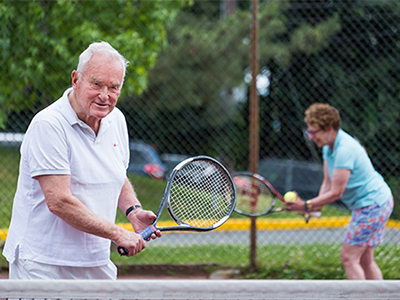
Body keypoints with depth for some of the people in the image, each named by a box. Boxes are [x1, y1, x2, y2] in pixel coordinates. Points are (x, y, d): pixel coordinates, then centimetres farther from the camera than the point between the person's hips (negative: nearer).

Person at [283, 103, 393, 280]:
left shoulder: (344, 149, -25)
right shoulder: (328, 147, 6)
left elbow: (336, 193, -24)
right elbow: (327, 183, 10)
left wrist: (306, 206, -21)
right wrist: (317, 206, -5)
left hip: (371, 204, -10)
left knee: (348, 258, -10)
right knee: (365, 260, 11)